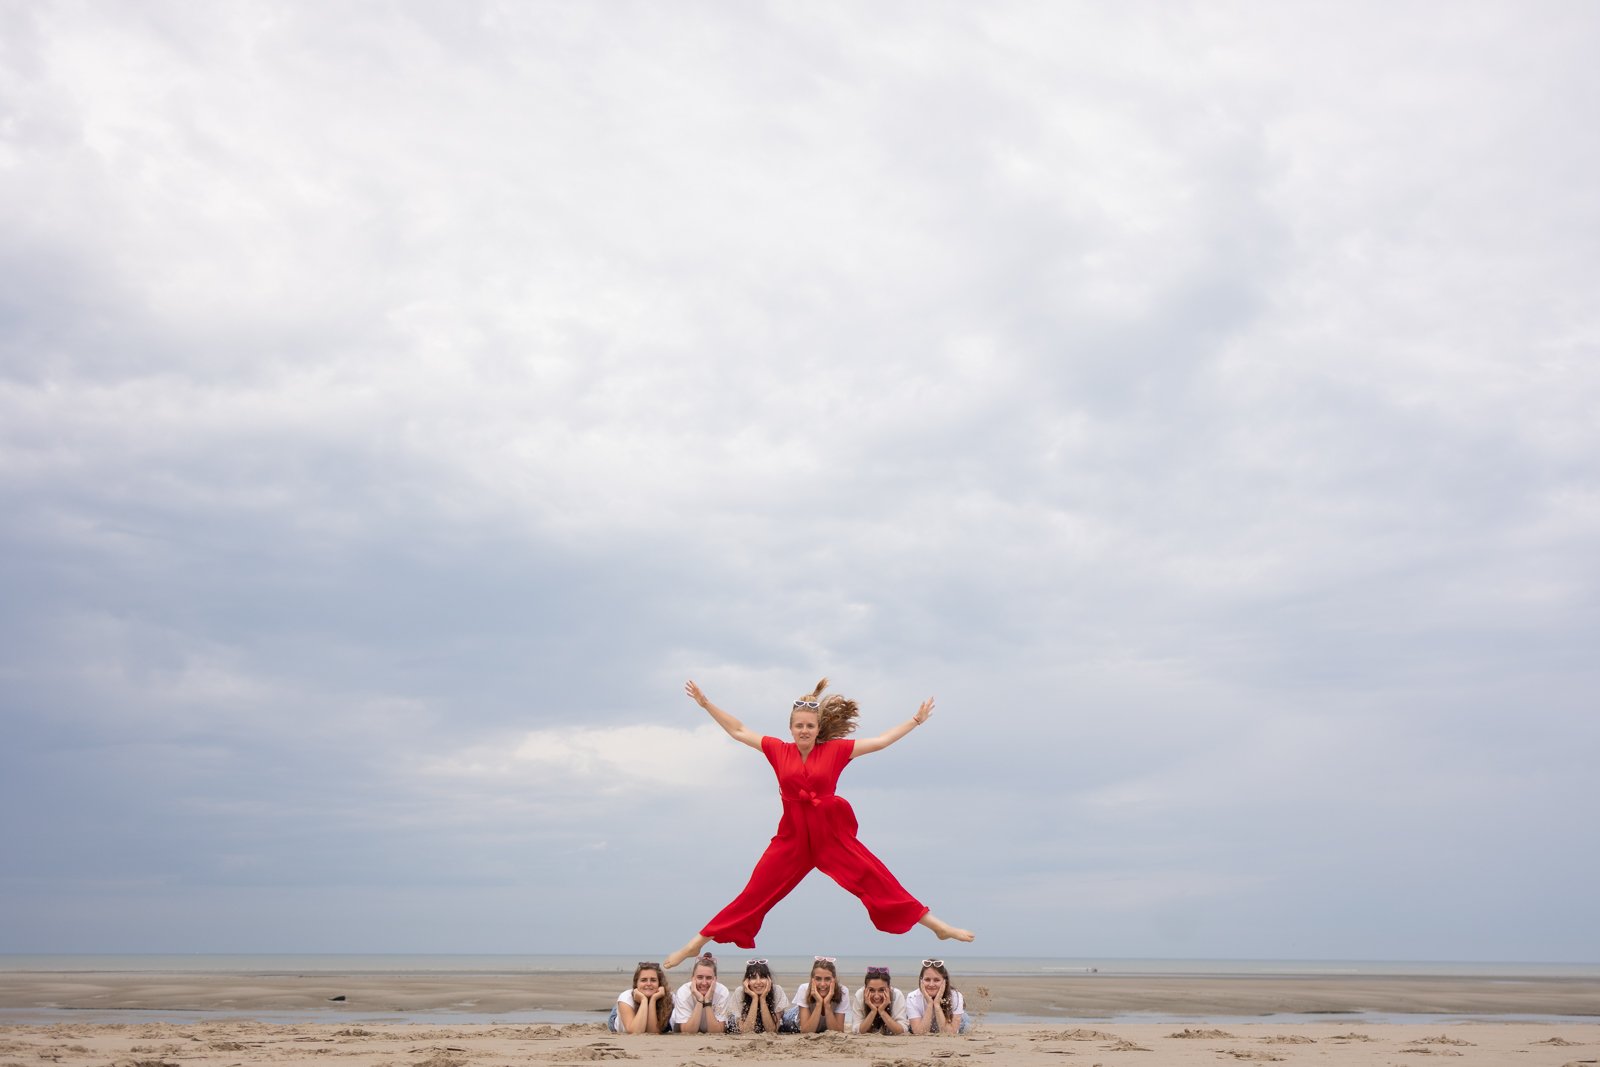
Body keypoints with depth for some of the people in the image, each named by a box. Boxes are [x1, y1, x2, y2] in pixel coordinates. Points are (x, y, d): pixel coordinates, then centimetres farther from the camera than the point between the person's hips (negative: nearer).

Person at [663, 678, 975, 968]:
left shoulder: (835, 750, -1)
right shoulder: (779, 750, 2)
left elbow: (881, 740, 3)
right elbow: (738, 731, 7)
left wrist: (916, 720, 3)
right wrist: (706, 704, 5)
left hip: (833, 834, -1)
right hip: (792, 837, 1)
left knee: (878, 881, 0)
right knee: (754, 894, 0)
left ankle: (937, 925, 9)